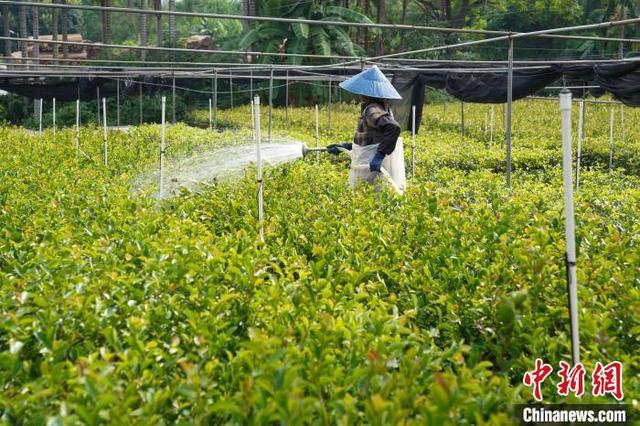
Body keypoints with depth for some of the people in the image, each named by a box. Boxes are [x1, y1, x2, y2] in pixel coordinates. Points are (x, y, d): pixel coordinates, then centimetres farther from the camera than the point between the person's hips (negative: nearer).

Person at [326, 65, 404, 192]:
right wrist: (346, 146, 22)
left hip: (372, 171, -10)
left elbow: (394, 128, -32)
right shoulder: (382, 108, 15)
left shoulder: (373, 109, -16)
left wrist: (380, 154, -30)